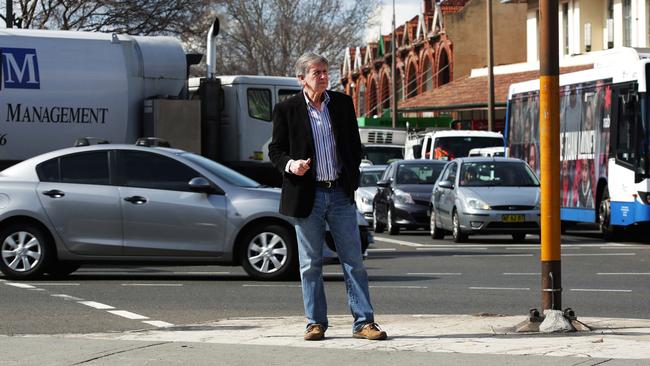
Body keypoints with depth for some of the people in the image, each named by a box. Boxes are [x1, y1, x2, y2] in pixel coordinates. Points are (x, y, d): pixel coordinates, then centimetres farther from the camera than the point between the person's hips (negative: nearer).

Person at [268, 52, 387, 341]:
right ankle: (316, 323, 12)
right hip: (306, 195, -2)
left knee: (353, 261, 0)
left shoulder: (342, 103, 7)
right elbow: (275, 150, 3)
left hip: (340, 194, 2)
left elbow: (354, 144, 15)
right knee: (310, 264, 4)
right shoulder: (286, 109, 0)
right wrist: (290, 165, -17)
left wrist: (352, 178, 6)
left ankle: (363, 322, 1)